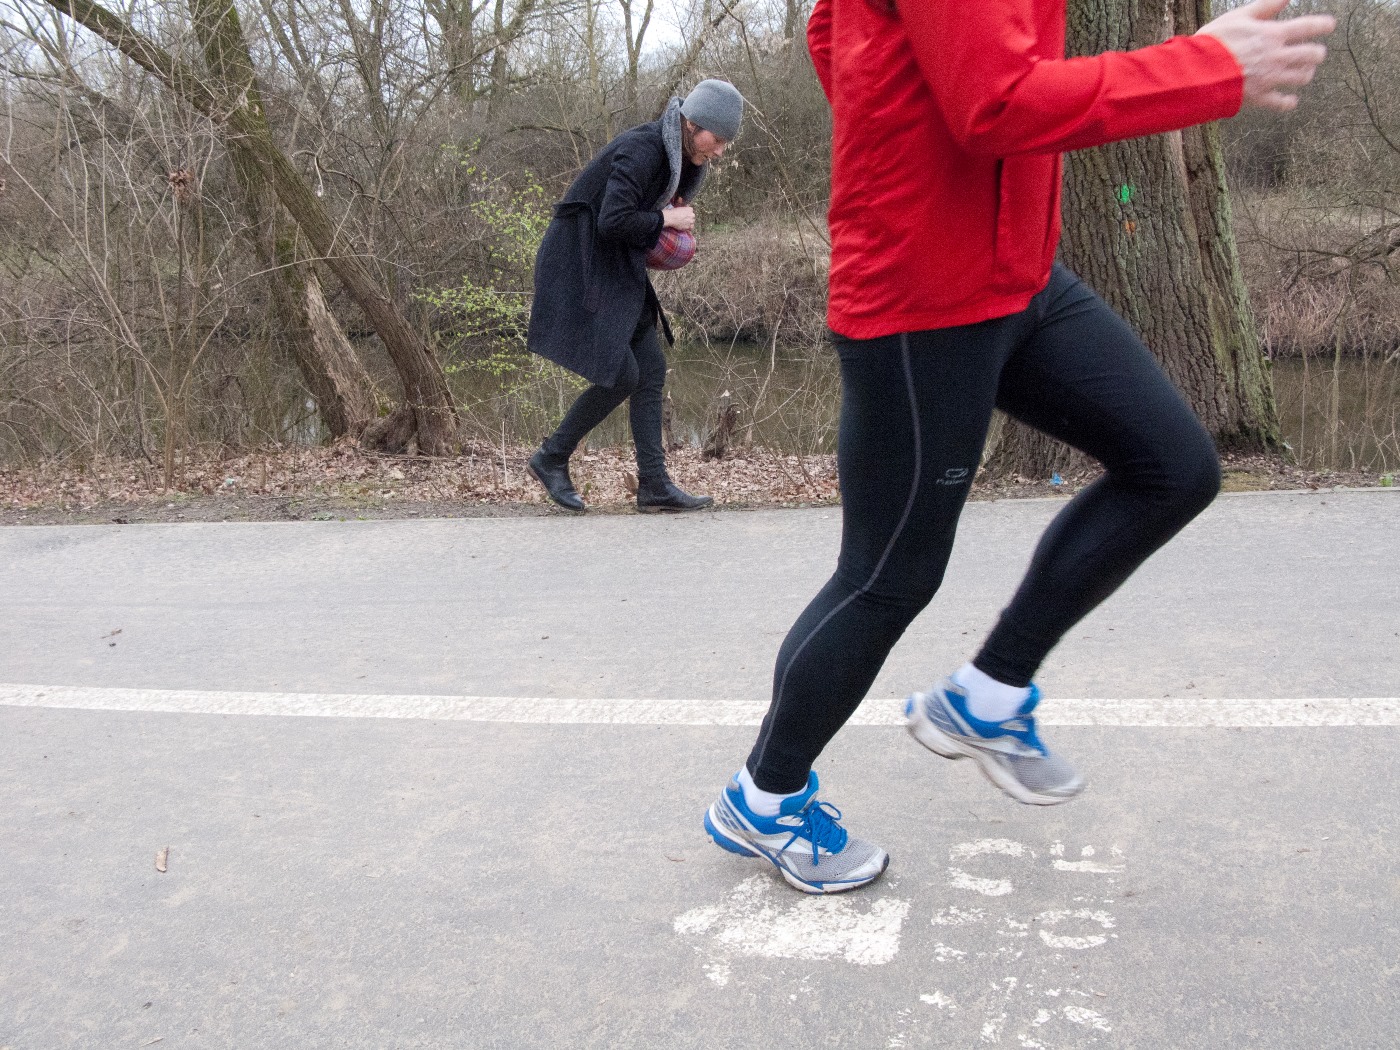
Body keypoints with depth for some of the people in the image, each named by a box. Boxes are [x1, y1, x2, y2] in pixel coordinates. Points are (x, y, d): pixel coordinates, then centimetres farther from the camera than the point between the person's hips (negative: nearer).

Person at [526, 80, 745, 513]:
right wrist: (665, 220, -17)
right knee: (620, 375, -12)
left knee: (651, 370, 3)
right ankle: (551, 458, 6)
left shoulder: (679, 156, 7)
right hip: (580, 269, -10)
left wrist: (676, 218, 3)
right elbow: (614, 220, -32)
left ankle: (654, 484, 4)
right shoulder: (641, 151, -21)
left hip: (617, 272, 10)